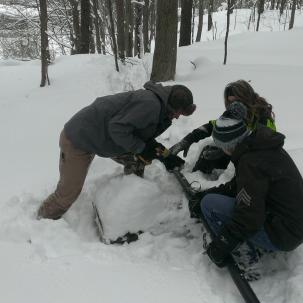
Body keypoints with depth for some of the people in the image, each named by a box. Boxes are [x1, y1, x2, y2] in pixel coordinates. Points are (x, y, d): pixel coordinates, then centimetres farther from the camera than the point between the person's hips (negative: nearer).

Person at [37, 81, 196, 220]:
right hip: (77, 141, -9)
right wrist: (141, 149, -20)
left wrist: (166, 156, 1)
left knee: (136, 161, 8)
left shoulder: (155, 101, 5)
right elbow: (118, 128, -31)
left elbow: (144, 138, 9)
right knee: (68, 194, 0)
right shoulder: (150, 104, -26)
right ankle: (43, 219, 24)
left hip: (94, 137, 9)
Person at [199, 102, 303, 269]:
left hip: (281, 237, -9)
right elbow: (238, 185, 18)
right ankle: (254, 249, 17)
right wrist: (212, 191, 15)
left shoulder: (252, 161, -26)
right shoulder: (266, 147, 4)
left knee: (209, 204, -11)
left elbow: (248, 218, -25)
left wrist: (219, 247, -14)